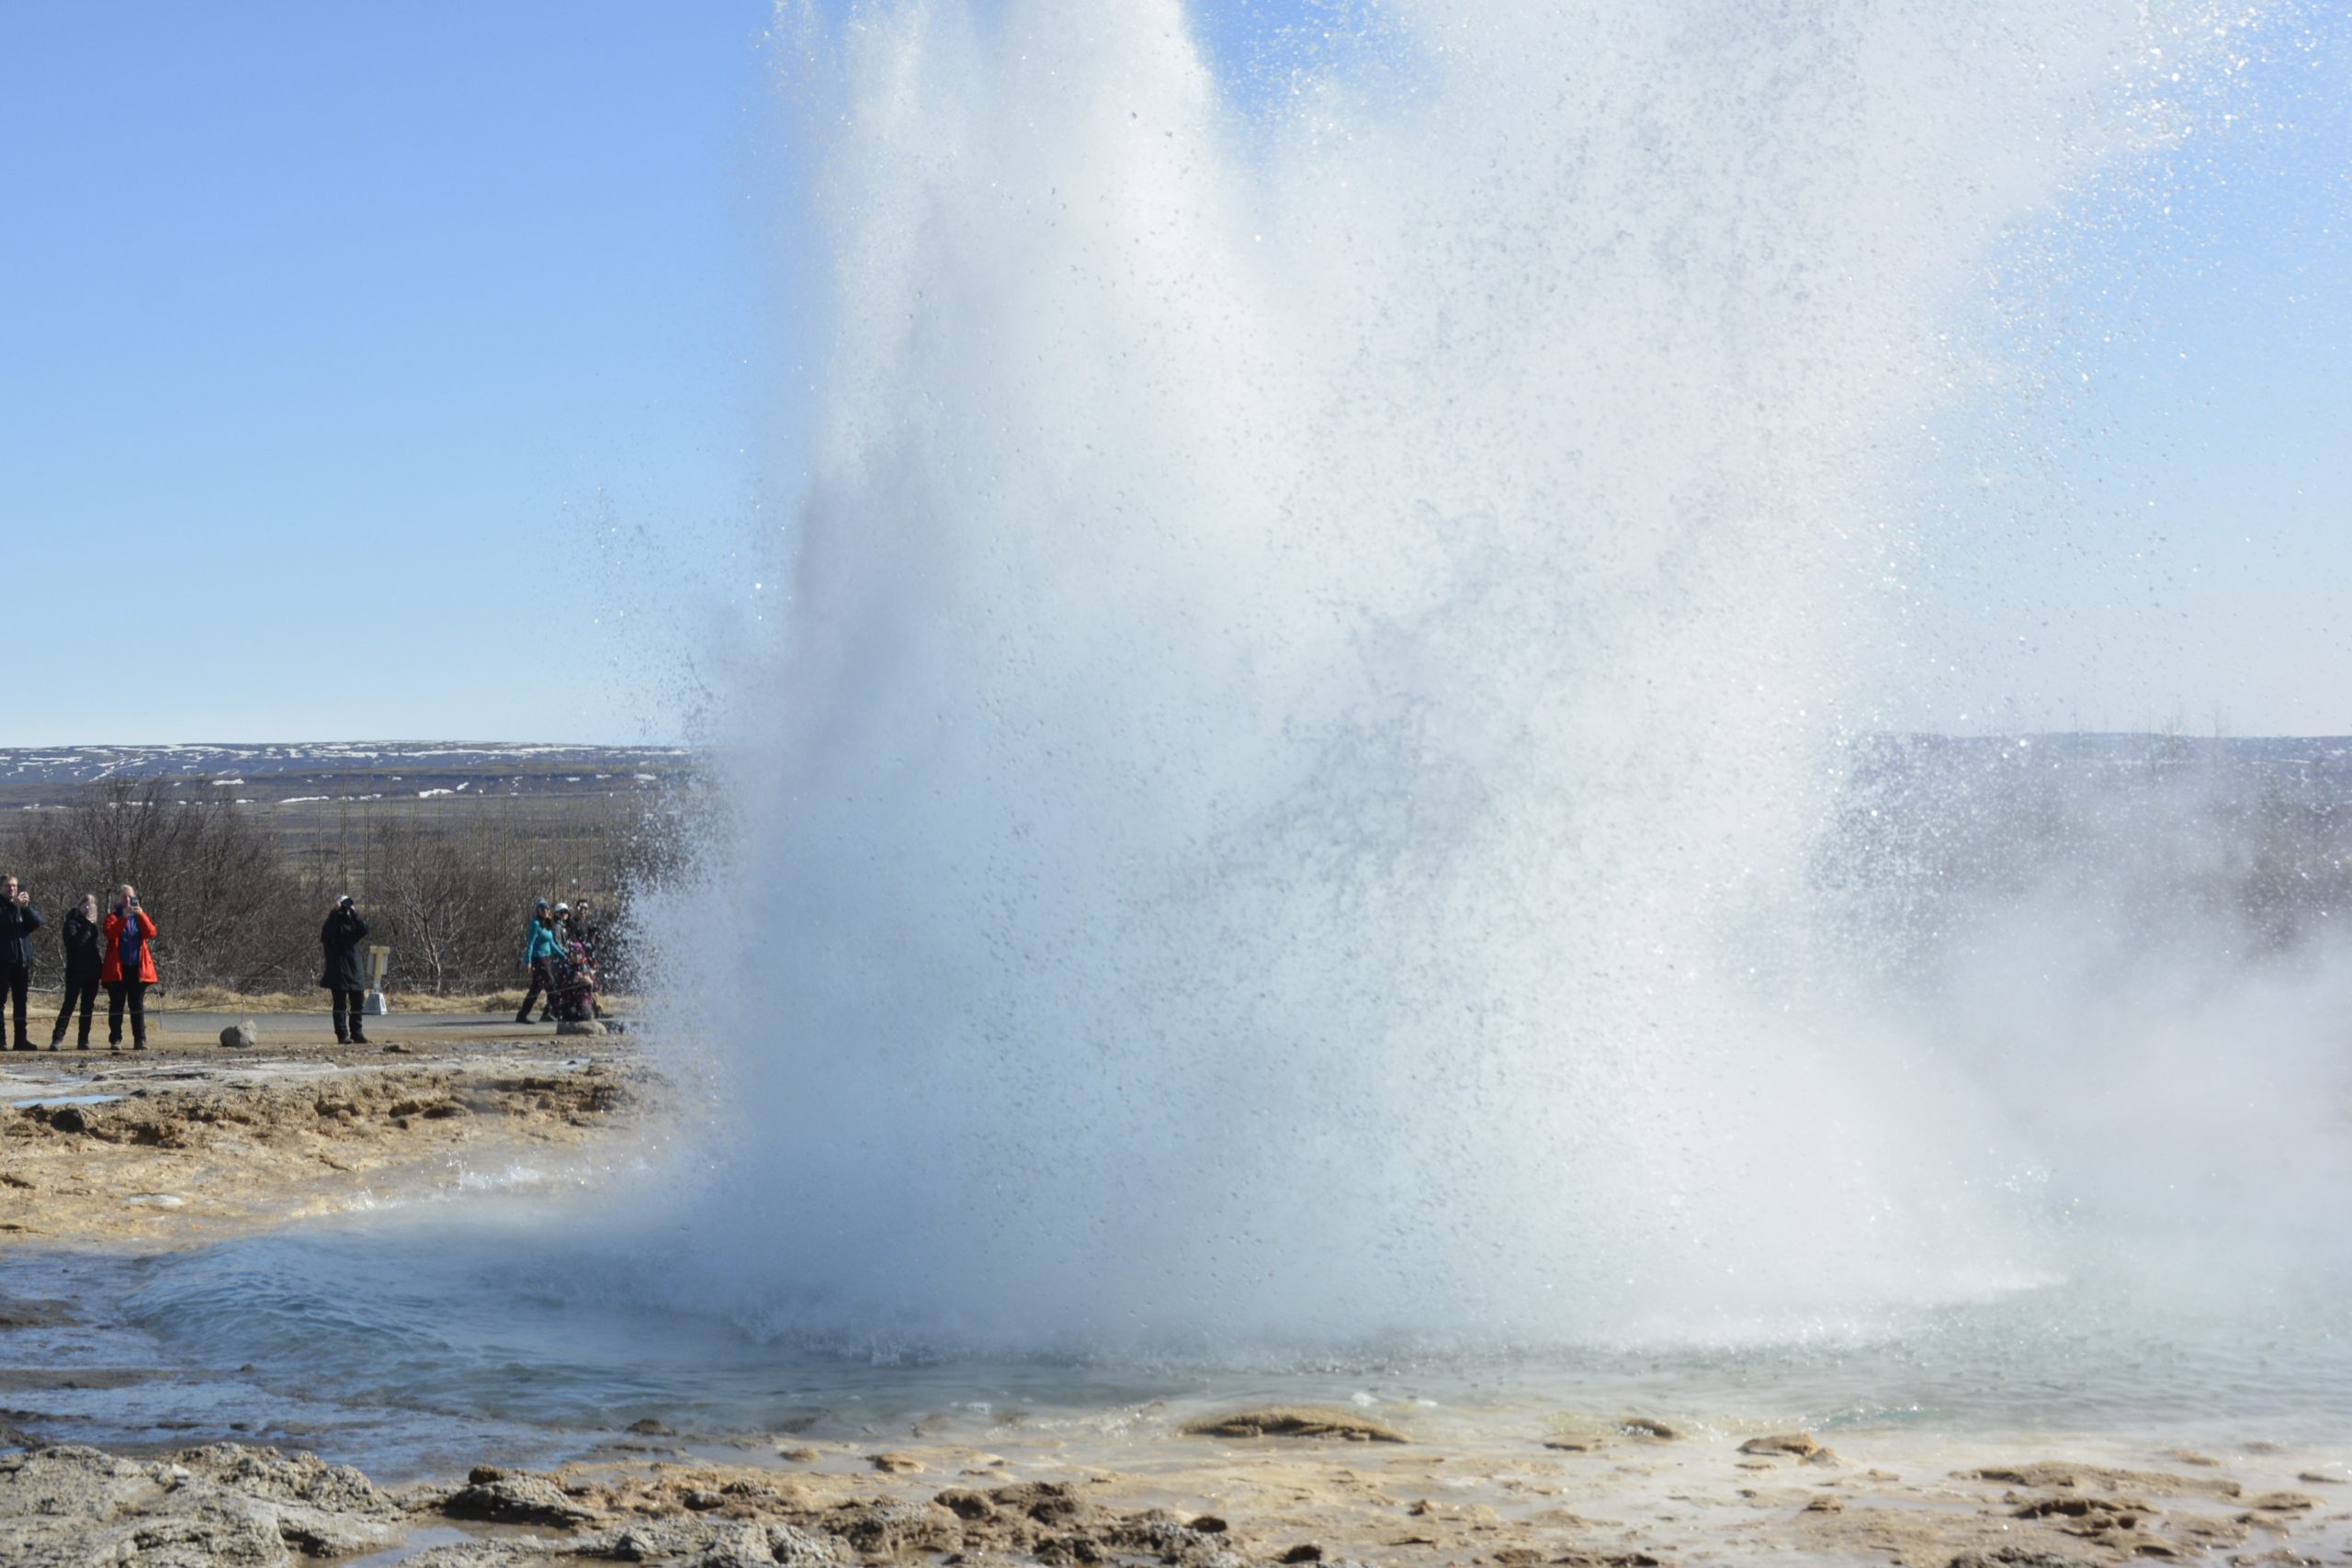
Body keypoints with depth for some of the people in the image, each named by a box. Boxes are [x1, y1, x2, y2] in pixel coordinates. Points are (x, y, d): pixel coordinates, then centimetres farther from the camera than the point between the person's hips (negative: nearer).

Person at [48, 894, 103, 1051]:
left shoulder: (91, 924, 14)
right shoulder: (72, 921, -5)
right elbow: (74, 941, -22)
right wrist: (88, 925, -22)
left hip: (91, 971, 6)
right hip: (76, 971, -6)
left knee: (88, 1007, 5)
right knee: (69, 1004, -8)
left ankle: (84, 1041, 8)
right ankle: (57, 1039, -7)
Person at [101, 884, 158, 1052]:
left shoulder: (141, 917, 13)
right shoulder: (113, 917, 7)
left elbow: (151, 933, -5)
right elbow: (110, 933, -14)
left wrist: (141, 915, -16)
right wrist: (124, 917, -23)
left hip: (137, 968, 2)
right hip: (118, 968, -2)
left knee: (138, 1005, 2)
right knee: (116, 1005, -1)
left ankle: (140, 1040, 2)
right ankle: (115, 1041, 0)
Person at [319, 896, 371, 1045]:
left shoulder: (353, 923, 12)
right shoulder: (333, 922, 0)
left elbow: (364, 930, -8)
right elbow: (326, 934, -23)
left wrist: (353, 912, -10)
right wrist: (335, 912, -20)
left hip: (355, 971, 5)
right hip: (338, 972, -5)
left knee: (358, 1003, 7)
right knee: (340, 1004, -3)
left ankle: (357, 1033, 14)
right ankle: (342, 1035, -3)